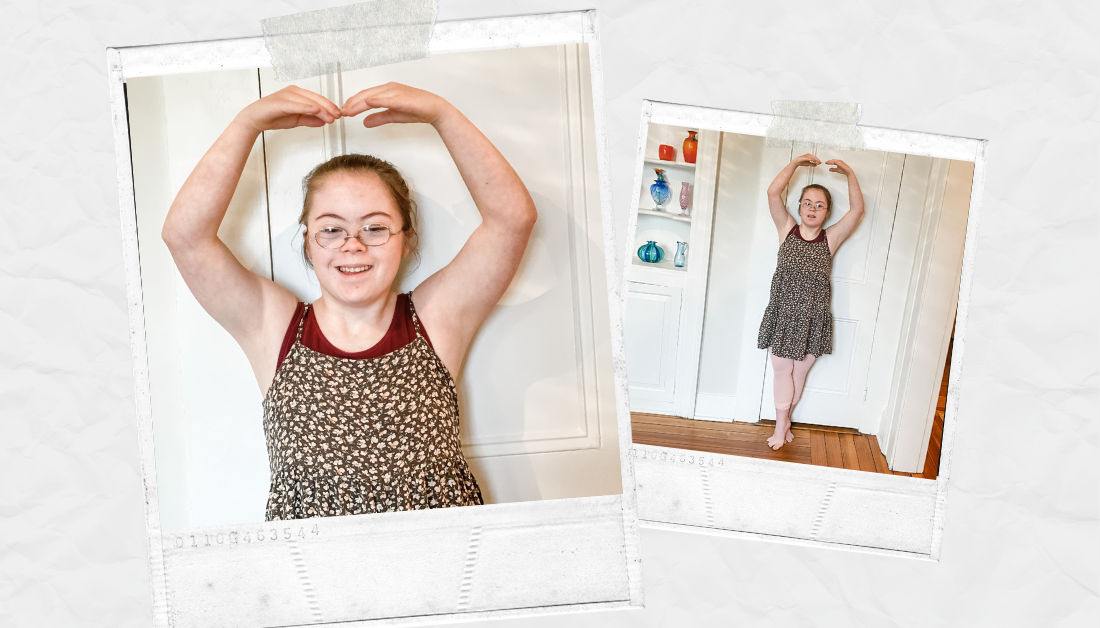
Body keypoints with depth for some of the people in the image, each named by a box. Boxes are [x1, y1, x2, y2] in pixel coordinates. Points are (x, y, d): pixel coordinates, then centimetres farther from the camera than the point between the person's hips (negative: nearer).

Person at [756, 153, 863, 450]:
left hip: (813, 318, 1)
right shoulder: (787, 230, 0)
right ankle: (781, 427, 16)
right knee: (782, 370, 6)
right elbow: (773, 192, -9)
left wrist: (849, 174, -14)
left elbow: (857, 209, -8)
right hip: (783, 314, 0)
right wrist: (795, 163, -12)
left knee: (799, 372, 11)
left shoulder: (831, 238, 1)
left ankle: (784, 422, 28)